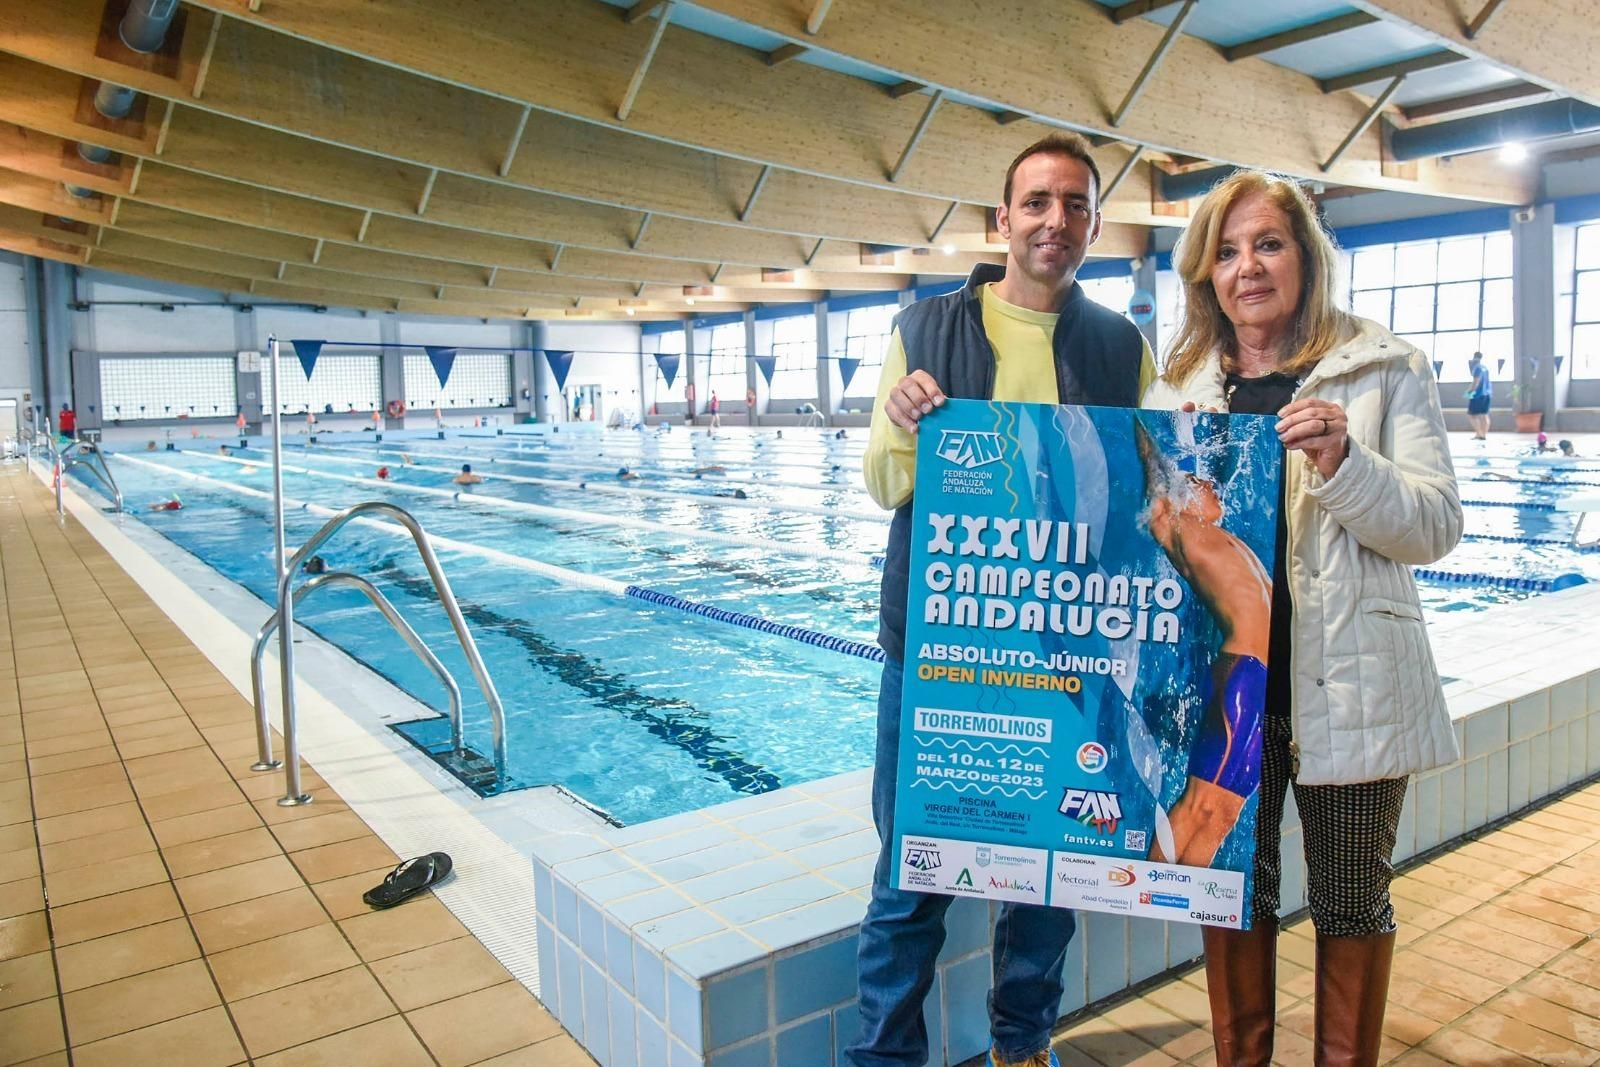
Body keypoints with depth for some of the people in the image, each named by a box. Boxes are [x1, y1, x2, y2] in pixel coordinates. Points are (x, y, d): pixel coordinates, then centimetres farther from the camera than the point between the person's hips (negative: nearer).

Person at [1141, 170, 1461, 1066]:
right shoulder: (1179, 386, 8)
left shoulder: (1388, 370, 0)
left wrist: (1341, 463, -23)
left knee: (1352, 900, 12)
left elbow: (1437, 527, -7)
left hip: (1347, 686, -2)